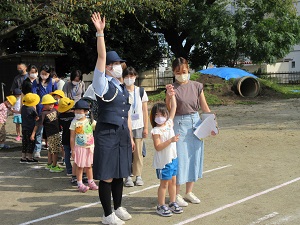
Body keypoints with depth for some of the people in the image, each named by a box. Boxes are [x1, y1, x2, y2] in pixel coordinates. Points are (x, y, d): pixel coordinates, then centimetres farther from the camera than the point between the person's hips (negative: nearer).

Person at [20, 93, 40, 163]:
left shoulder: (23, 107, 3)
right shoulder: (32, 109, -16)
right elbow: (36, 117, -7)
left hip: (24, 128, 7)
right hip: (30, 128, -7)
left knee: (24, 143, 13)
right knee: (31, 143, 3)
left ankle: (23, 158, 17)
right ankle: (29, 158, 6)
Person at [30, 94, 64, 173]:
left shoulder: (54, 110, 6)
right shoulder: (43, 114, -15)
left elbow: (58, 118, 24)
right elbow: (37, 124, -17)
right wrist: (33, 134, -20)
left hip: (57, 133, 8)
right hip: (51, 134, -8)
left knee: (51, 150, 19)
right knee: (55, 150, -3)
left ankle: (49, 164, 31)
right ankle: (54, 167, 6)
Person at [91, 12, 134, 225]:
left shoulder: (123, 88, 14)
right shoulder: (102, 84, -6)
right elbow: (101, 57, -17)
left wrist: (130, 136, 16)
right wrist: (100, 32, -23)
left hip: (122, 134, 7)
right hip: (107, 134, -7)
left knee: (120, 174, 14)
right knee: (107, 176, 0)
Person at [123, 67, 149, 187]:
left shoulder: (141, 91, 6)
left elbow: (145, 111, 8)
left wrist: (146, 127, 3)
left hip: (138, 126, 1)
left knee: (138, 152, 4)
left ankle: (138, 176, 14)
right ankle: (128, 176, 10)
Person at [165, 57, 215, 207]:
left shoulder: (197, 86, 4)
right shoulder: (173, 88, -6)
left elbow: (205, 108, 7)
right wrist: (169, 96, -28)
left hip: (196, 123, 4)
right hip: (179, 125, -4)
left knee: (194, 157, 11)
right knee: (179, 158, 0)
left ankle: (189, 192, 27)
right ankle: (176, 195, 14)